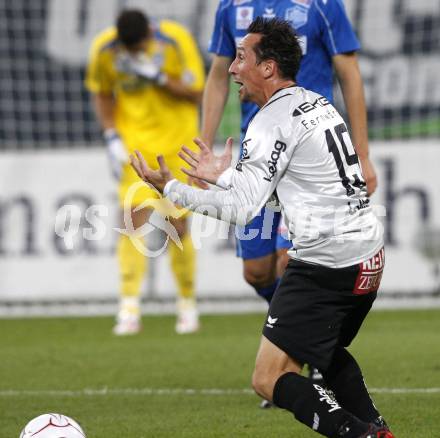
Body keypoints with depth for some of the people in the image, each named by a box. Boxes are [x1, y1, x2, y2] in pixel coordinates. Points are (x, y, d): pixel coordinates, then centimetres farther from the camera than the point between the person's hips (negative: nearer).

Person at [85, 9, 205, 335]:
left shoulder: (176, 40, -16)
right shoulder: (104, 49, -10)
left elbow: (196, 93, -12)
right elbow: (102, 93, 7)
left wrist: (157, 76, -24)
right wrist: (112, 137, -5)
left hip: (177, 141, -1)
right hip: (134, 143, 1)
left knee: (178, 225, 1)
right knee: (134, 219, -14)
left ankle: (188, 304, 19)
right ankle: (129, 310, -16)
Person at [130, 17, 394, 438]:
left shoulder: (272, 121, -12)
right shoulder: (318, 103, 17)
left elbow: (243, 208, -15)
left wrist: (169, 188, -8)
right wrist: (225, 176, 29)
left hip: (326, 265, -10)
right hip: (369, 255, 10)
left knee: (270, 379, -7)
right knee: (328, 348, 33)